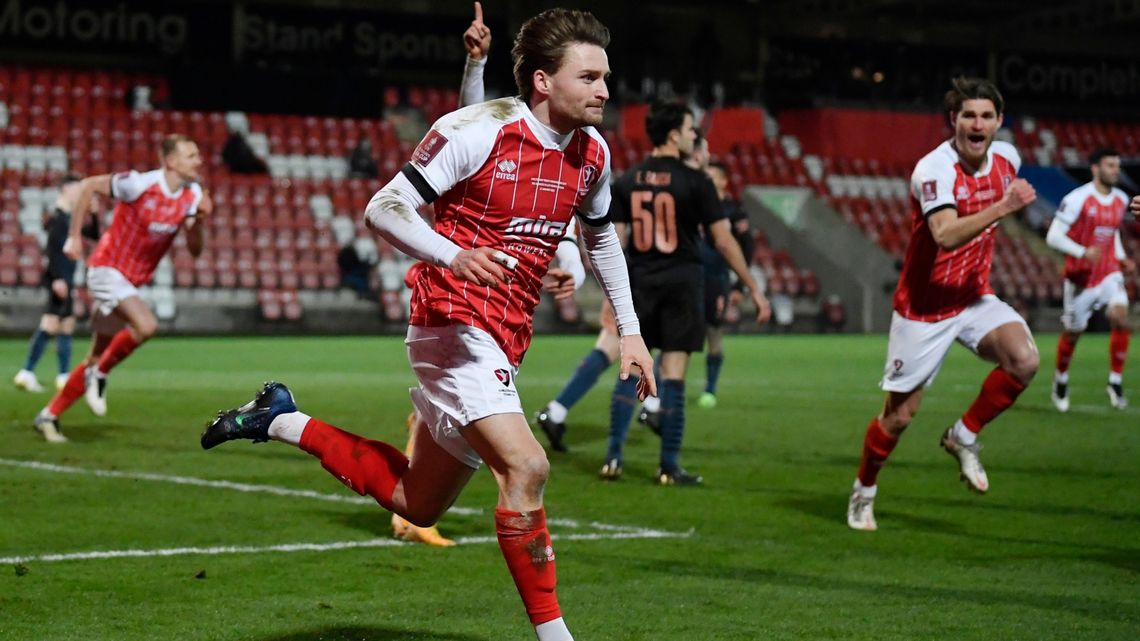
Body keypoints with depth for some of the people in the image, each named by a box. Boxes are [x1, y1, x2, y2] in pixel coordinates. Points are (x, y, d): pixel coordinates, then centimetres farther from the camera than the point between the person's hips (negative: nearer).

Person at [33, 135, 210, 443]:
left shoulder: (192, 195, -2)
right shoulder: (141, 184, -20)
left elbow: (195, 249, -1)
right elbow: (89, 185, -9)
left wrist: (199, 220, -20)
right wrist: (74, 236, -8)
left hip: (132, 280, 7)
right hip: (108, 270, -7)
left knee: (97, 359, 11)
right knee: (146, 325, -30)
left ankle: (49, 416, 22)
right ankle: (100, 375, -7)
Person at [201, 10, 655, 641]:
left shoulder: (592, 152, 6)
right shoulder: (478, 130, -15)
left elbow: (602, 236, 25)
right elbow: (383, 209, -15)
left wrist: (629, 330, 19)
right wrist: (456, 257, -32)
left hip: (504, 341, 8)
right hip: (454, 322, -8)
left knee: (416, 502, 15)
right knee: (525, 466, -25)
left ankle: (282, 420, 30)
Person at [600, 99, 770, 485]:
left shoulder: (626, 182, 4)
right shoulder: (695, 182, -7)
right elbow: (723, 240, -8)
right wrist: (754, 289, -1)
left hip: (640, 282, 3)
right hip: (682, 282, -3)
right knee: (673, 376, 0)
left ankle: (613, 459, 5)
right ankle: (669, 468, 3)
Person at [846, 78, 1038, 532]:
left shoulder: (1007, 158, -2)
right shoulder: (934, 169, -24)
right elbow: (945, 235, -40)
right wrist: (1002, 207, -45)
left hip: (975, 297, 5)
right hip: (924, 307, -5)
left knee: (1024, 359, -23)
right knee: (899, 414, 3)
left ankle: (964, 437, 0)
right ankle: (863, 492, 29)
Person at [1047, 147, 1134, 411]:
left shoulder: (1121, 200, 5)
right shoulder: (1077, 199, -15)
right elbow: (1053, 237, -17)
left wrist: (1122, 258, 6)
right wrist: (1083, 253, -30)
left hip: (1109, 273, 4)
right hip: (1081, 277, -4)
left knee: (1120, 317, -20)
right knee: (1072, 332, 7)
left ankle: (1116, 382, -10)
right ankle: (1060, 382, 33)